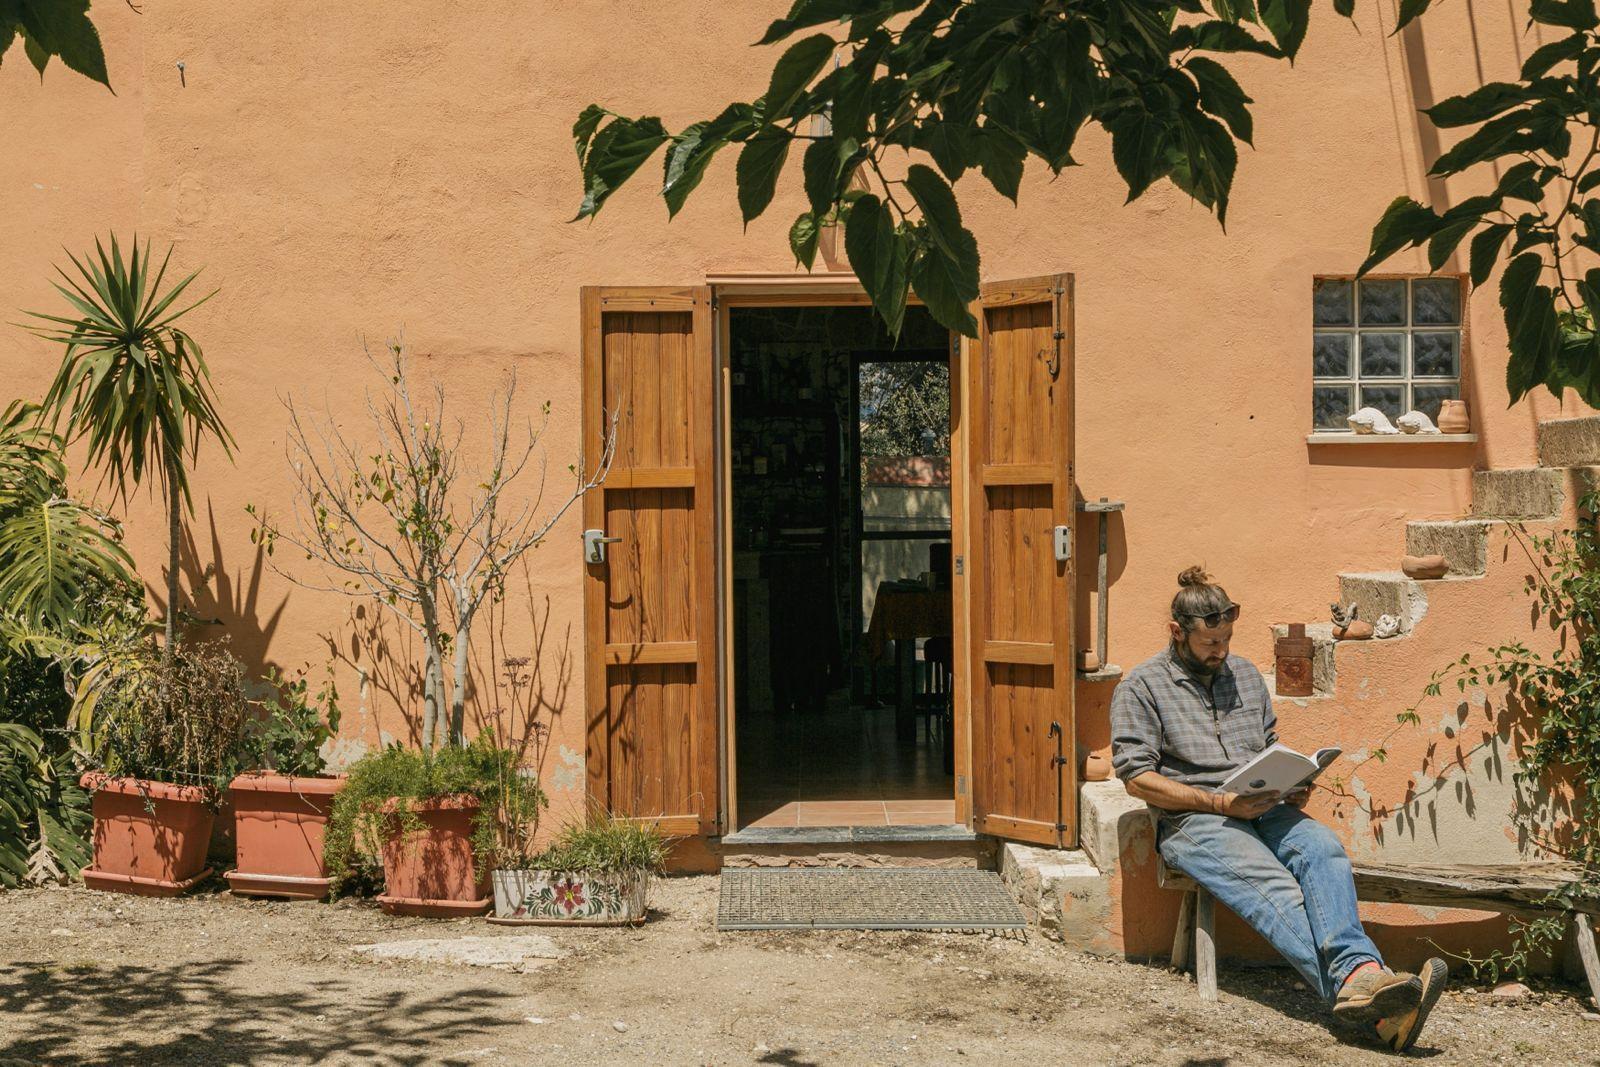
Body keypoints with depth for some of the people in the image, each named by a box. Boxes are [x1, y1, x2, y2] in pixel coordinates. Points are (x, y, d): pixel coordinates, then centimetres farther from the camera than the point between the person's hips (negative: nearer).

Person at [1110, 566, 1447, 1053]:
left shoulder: (1244, 674, 22)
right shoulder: (1142, 687, 3)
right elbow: (1137, 776, -4)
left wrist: (1294, 786, 4)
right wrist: (1219, 803, -13)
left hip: (1265, 809, 5)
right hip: (1194, 820, -5)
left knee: (1324, 849, -30)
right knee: (1273, 886, -33)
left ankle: (1357, 977, -50)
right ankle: (1353, 977, -53)